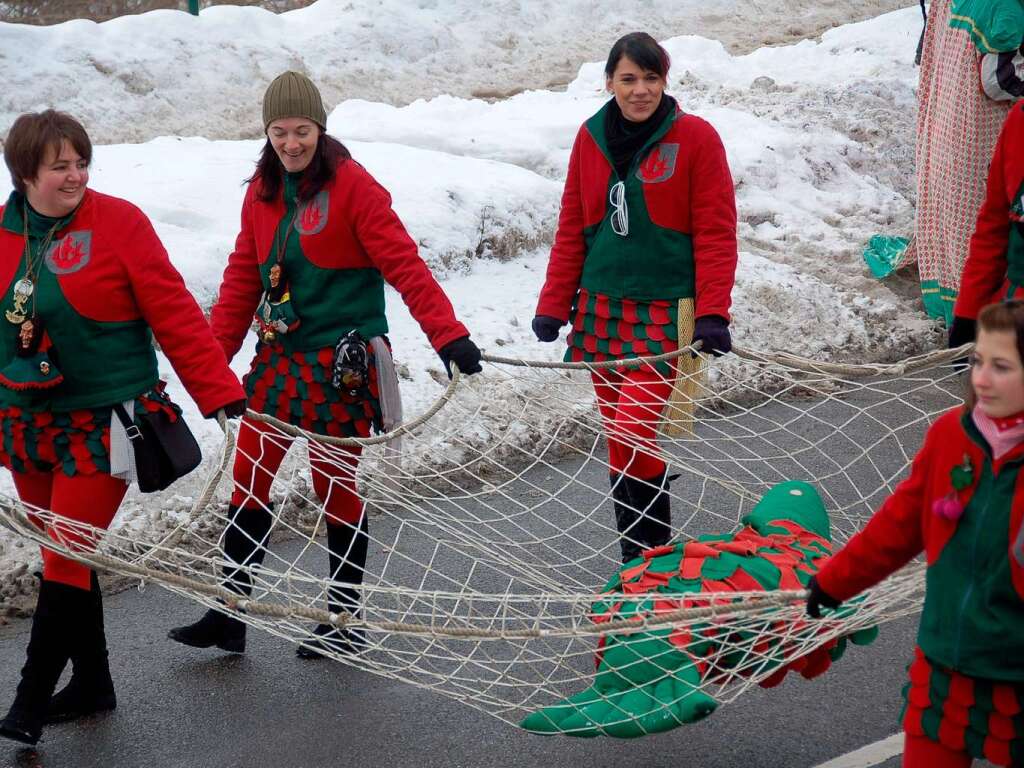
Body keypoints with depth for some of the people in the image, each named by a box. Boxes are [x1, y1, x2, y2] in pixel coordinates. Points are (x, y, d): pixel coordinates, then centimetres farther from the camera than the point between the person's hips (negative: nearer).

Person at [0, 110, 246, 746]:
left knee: (67, 561, -7)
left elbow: (175, 314, -10)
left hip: (103, 423, -5)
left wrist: (219, 390, -11)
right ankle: (92, 682, 30)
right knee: (65, 557, 14)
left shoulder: (118, 222, -10)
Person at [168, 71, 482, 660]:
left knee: (337, 487, 4)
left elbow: (404, 263, -16)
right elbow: (243, 277, 12)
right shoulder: (263, 192, 8)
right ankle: (230, 614, 14)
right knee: (249, 481, 5)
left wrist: (448, 334, -24)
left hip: (341, 362, -6)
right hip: (280, 357, 6)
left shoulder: (352, 185, -12)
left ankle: (345, 621, 18)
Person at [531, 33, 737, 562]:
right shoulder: (591, 137, 7)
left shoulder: (695, 138, -5)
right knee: (619, 441, 9)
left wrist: (712, 313, -14)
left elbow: (716, 233, -7)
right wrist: (553, 307, 6)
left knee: (633, 435, -15)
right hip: (599, 312, 5)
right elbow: (572, 230, 11)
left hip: (664, 316, -5)